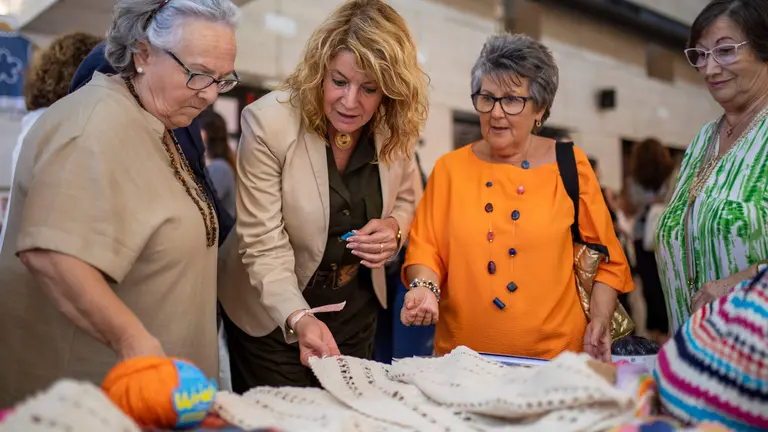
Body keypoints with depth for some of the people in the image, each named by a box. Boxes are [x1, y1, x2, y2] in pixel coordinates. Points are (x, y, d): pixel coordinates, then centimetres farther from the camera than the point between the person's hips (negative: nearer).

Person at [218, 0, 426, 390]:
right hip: (274, 314, -4)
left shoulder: (396, 129, -10)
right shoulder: (268, 123, -23)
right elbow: (263, 245, -24)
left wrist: (395, 227, -15)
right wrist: (299, 318, -39)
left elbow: (405, 198, 9)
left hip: (356, 311, 4)